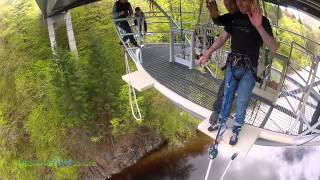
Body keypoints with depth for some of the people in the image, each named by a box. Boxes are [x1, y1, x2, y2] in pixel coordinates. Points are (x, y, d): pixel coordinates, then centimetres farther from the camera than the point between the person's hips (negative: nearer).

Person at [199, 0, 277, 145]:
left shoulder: (263, 21, -7)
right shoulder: (234, 18, 4)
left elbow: (273, 48, -16)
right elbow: (222, 37, 12)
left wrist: (259, 26, -30)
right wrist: (208, 53, -4)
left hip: (249, 69, -3)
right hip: (232, 65, 3)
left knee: (241, 105, 0)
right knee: (227, 98, 7)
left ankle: (236, 132, 20)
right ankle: (222, 125, 25)